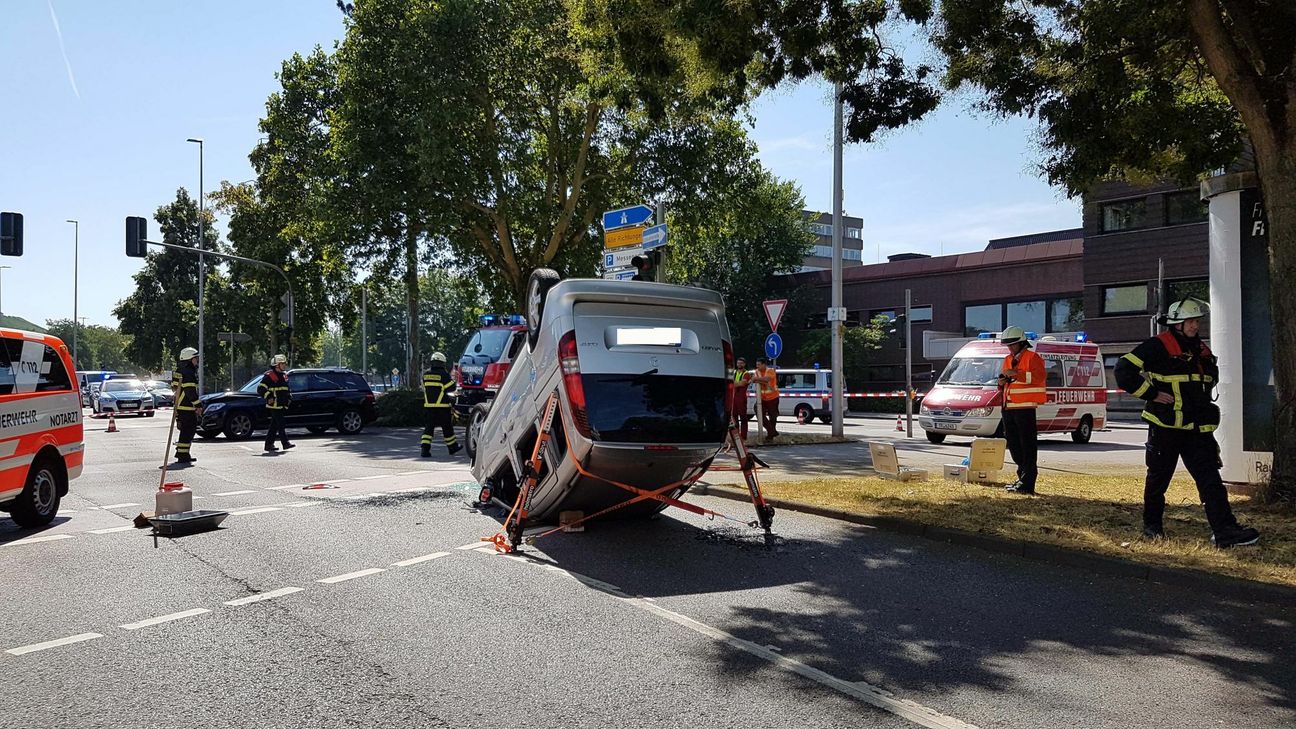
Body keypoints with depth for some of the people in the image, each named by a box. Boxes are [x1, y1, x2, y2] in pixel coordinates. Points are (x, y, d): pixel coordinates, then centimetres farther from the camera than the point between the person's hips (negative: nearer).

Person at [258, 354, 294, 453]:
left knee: (274, 426, 10)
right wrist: (269, 397, -18)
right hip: (274, 405, -8)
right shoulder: (269, 375, -7)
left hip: (282, 406, 8)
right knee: (280, 425, -10)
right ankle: (285, 443, -11)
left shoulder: (283, 376, 18)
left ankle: (269, 445, 14)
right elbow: (260, 389, -10)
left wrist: (289, 396, 15)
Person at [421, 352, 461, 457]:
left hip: (428, 405, 4)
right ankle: (452, 447, 22)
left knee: (429, 427, 5)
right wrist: (452, 379, 11)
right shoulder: (444, 374, -10)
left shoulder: (426, 374, 6)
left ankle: (425, 449, -6)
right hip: (442, 406, -4)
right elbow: (451, 388, -7)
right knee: (447, 427, 9)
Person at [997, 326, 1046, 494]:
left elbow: (1039, 376, -20)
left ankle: (1027, 483, -9)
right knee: (1013, 444, 13)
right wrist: (1002, 381, 6)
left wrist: (1016, 373, -26)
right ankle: (1023, 476, 24)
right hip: (1008, 407, 9)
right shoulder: (1007, 360, 20)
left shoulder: (1032, 358, -5)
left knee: (1028, 446, -7)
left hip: (1025, 407, -9)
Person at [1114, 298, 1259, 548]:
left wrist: (1200, 401, 18)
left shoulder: (1201, 350, 13)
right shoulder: (1158, 346, -10)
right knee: (1158, 478, 8)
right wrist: (1152, 394, -16)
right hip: (1165, 426, -6)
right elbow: (1124, 370, -17)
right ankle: (1152, 526, 23)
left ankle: (1225, 531, -7)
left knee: (1210, 477, -3)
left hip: (1198, 427, 6)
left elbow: (1211, 377, 34)